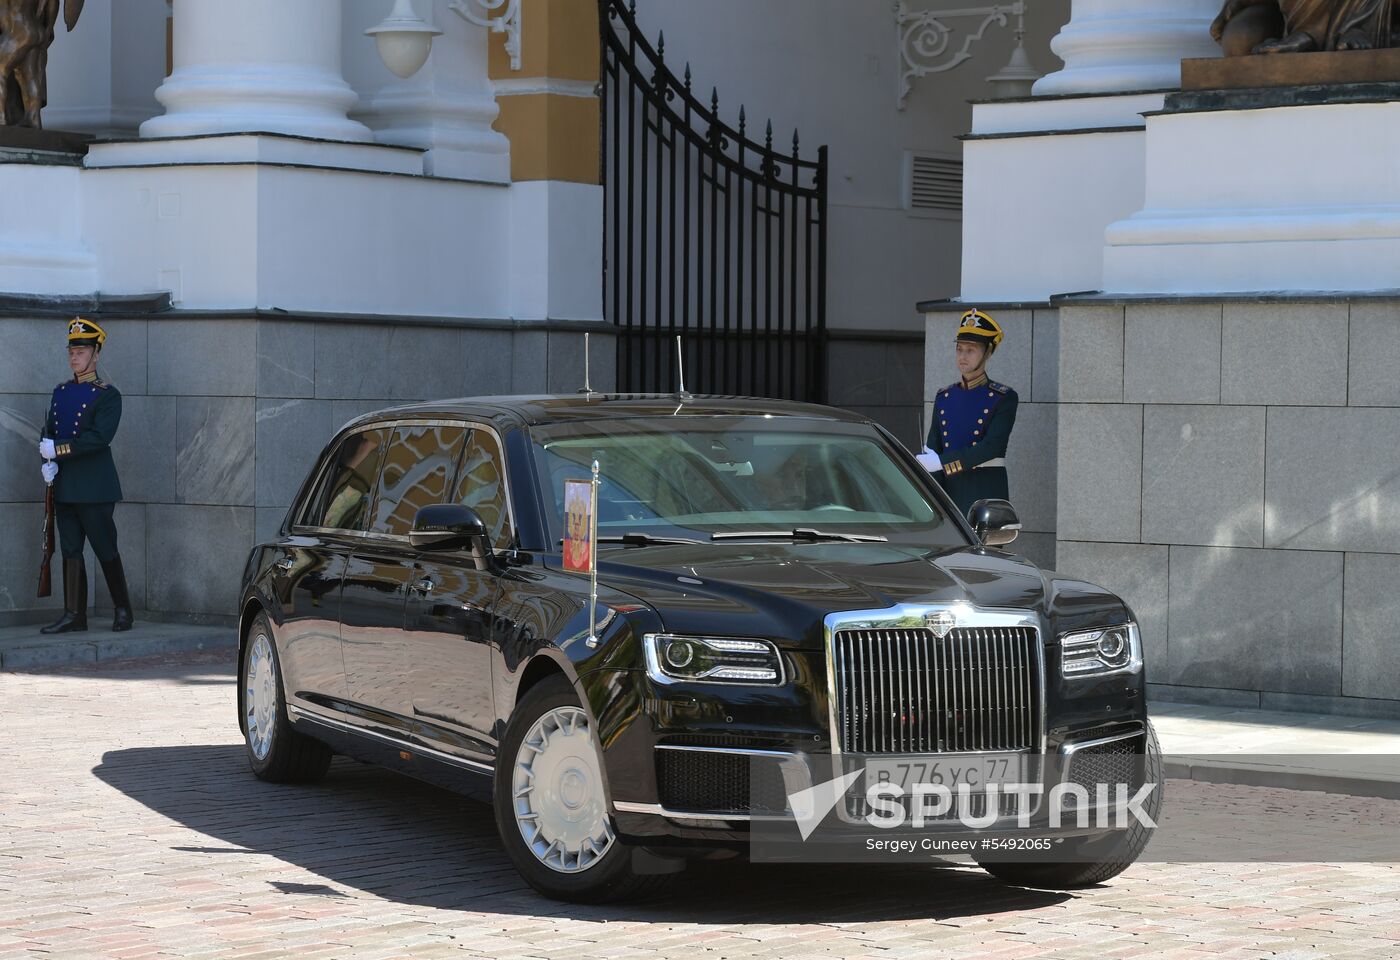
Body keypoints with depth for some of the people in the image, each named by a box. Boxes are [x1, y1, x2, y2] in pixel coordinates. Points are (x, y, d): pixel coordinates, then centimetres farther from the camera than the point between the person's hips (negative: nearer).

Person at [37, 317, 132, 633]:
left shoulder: (107, 395, -7)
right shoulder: (61, 392, 14)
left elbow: (100, 437, -18)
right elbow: (49, 431, 11)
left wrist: (58, 450, -19)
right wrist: (48, 463, -8)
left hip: (95, 487, -6)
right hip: (64, 486, 6)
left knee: (105, 549, 0)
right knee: (70, 550, 5)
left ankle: (123, 610, 12)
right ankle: (74, 615, 7)